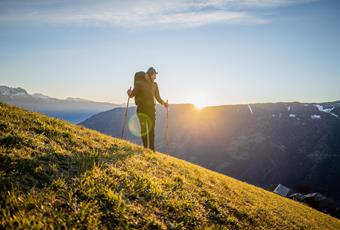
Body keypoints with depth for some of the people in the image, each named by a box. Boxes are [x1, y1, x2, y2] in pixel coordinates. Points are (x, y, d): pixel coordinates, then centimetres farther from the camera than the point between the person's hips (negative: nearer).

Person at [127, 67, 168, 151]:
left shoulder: (154, 85, 12)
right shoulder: (140, 83, -3)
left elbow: (158, 97, 20)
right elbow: (133, 93, -7)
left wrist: (163, 103, 6)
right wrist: (130, 94, -29)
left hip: (151, 108, 4)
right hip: (142, 109, -4)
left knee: (151, 129, 1)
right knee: (144, 128, -5)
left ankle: (152, 148, 5)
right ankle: (145, 147, 3)